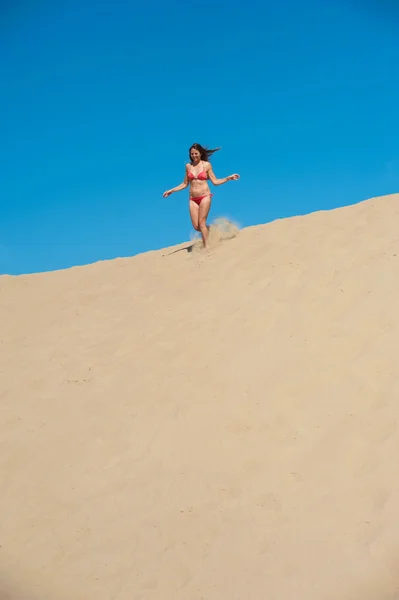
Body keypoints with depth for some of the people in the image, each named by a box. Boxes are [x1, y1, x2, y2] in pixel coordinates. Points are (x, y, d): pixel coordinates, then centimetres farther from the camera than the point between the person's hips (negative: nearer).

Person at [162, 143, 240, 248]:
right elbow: (185, 184, 16)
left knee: (201, 222, -11)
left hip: (205, 197, -3)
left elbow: (215, 182, 2)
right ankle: (210, 231, 28)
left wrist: (228, 178, -8)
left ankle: (206, 247, -2)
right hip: (193, 199, 3)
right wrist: (171, 190, 14)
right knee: (196, 226, -3)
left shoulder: (206, 165, 1)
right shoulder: (188, 166, 9)